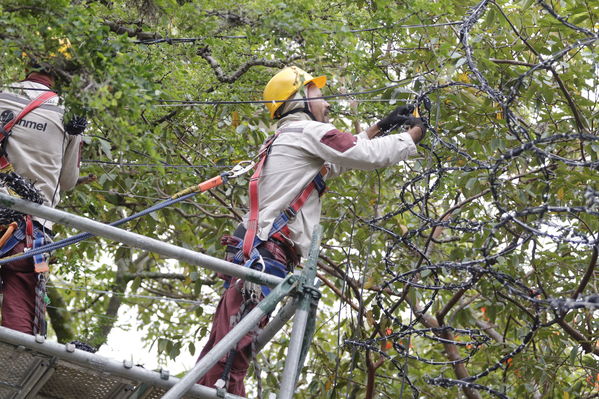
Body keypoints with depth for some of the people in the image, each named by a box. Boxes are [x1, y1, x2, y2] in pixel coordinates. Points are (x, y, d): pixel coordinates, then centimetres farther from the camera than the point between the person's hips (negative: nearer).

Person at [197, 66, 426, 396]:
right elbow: (372, 156, -2)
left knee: (224, 351, 4)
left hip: (254, 254, 10)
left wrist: (381, 127, 40)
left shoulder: (285, 141, 29)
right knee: (232, 349, -20)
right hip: (265, 255, -10)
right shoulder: (307, 131, 1)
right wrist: (413, 134, 14)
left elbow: (337, 161, 40)